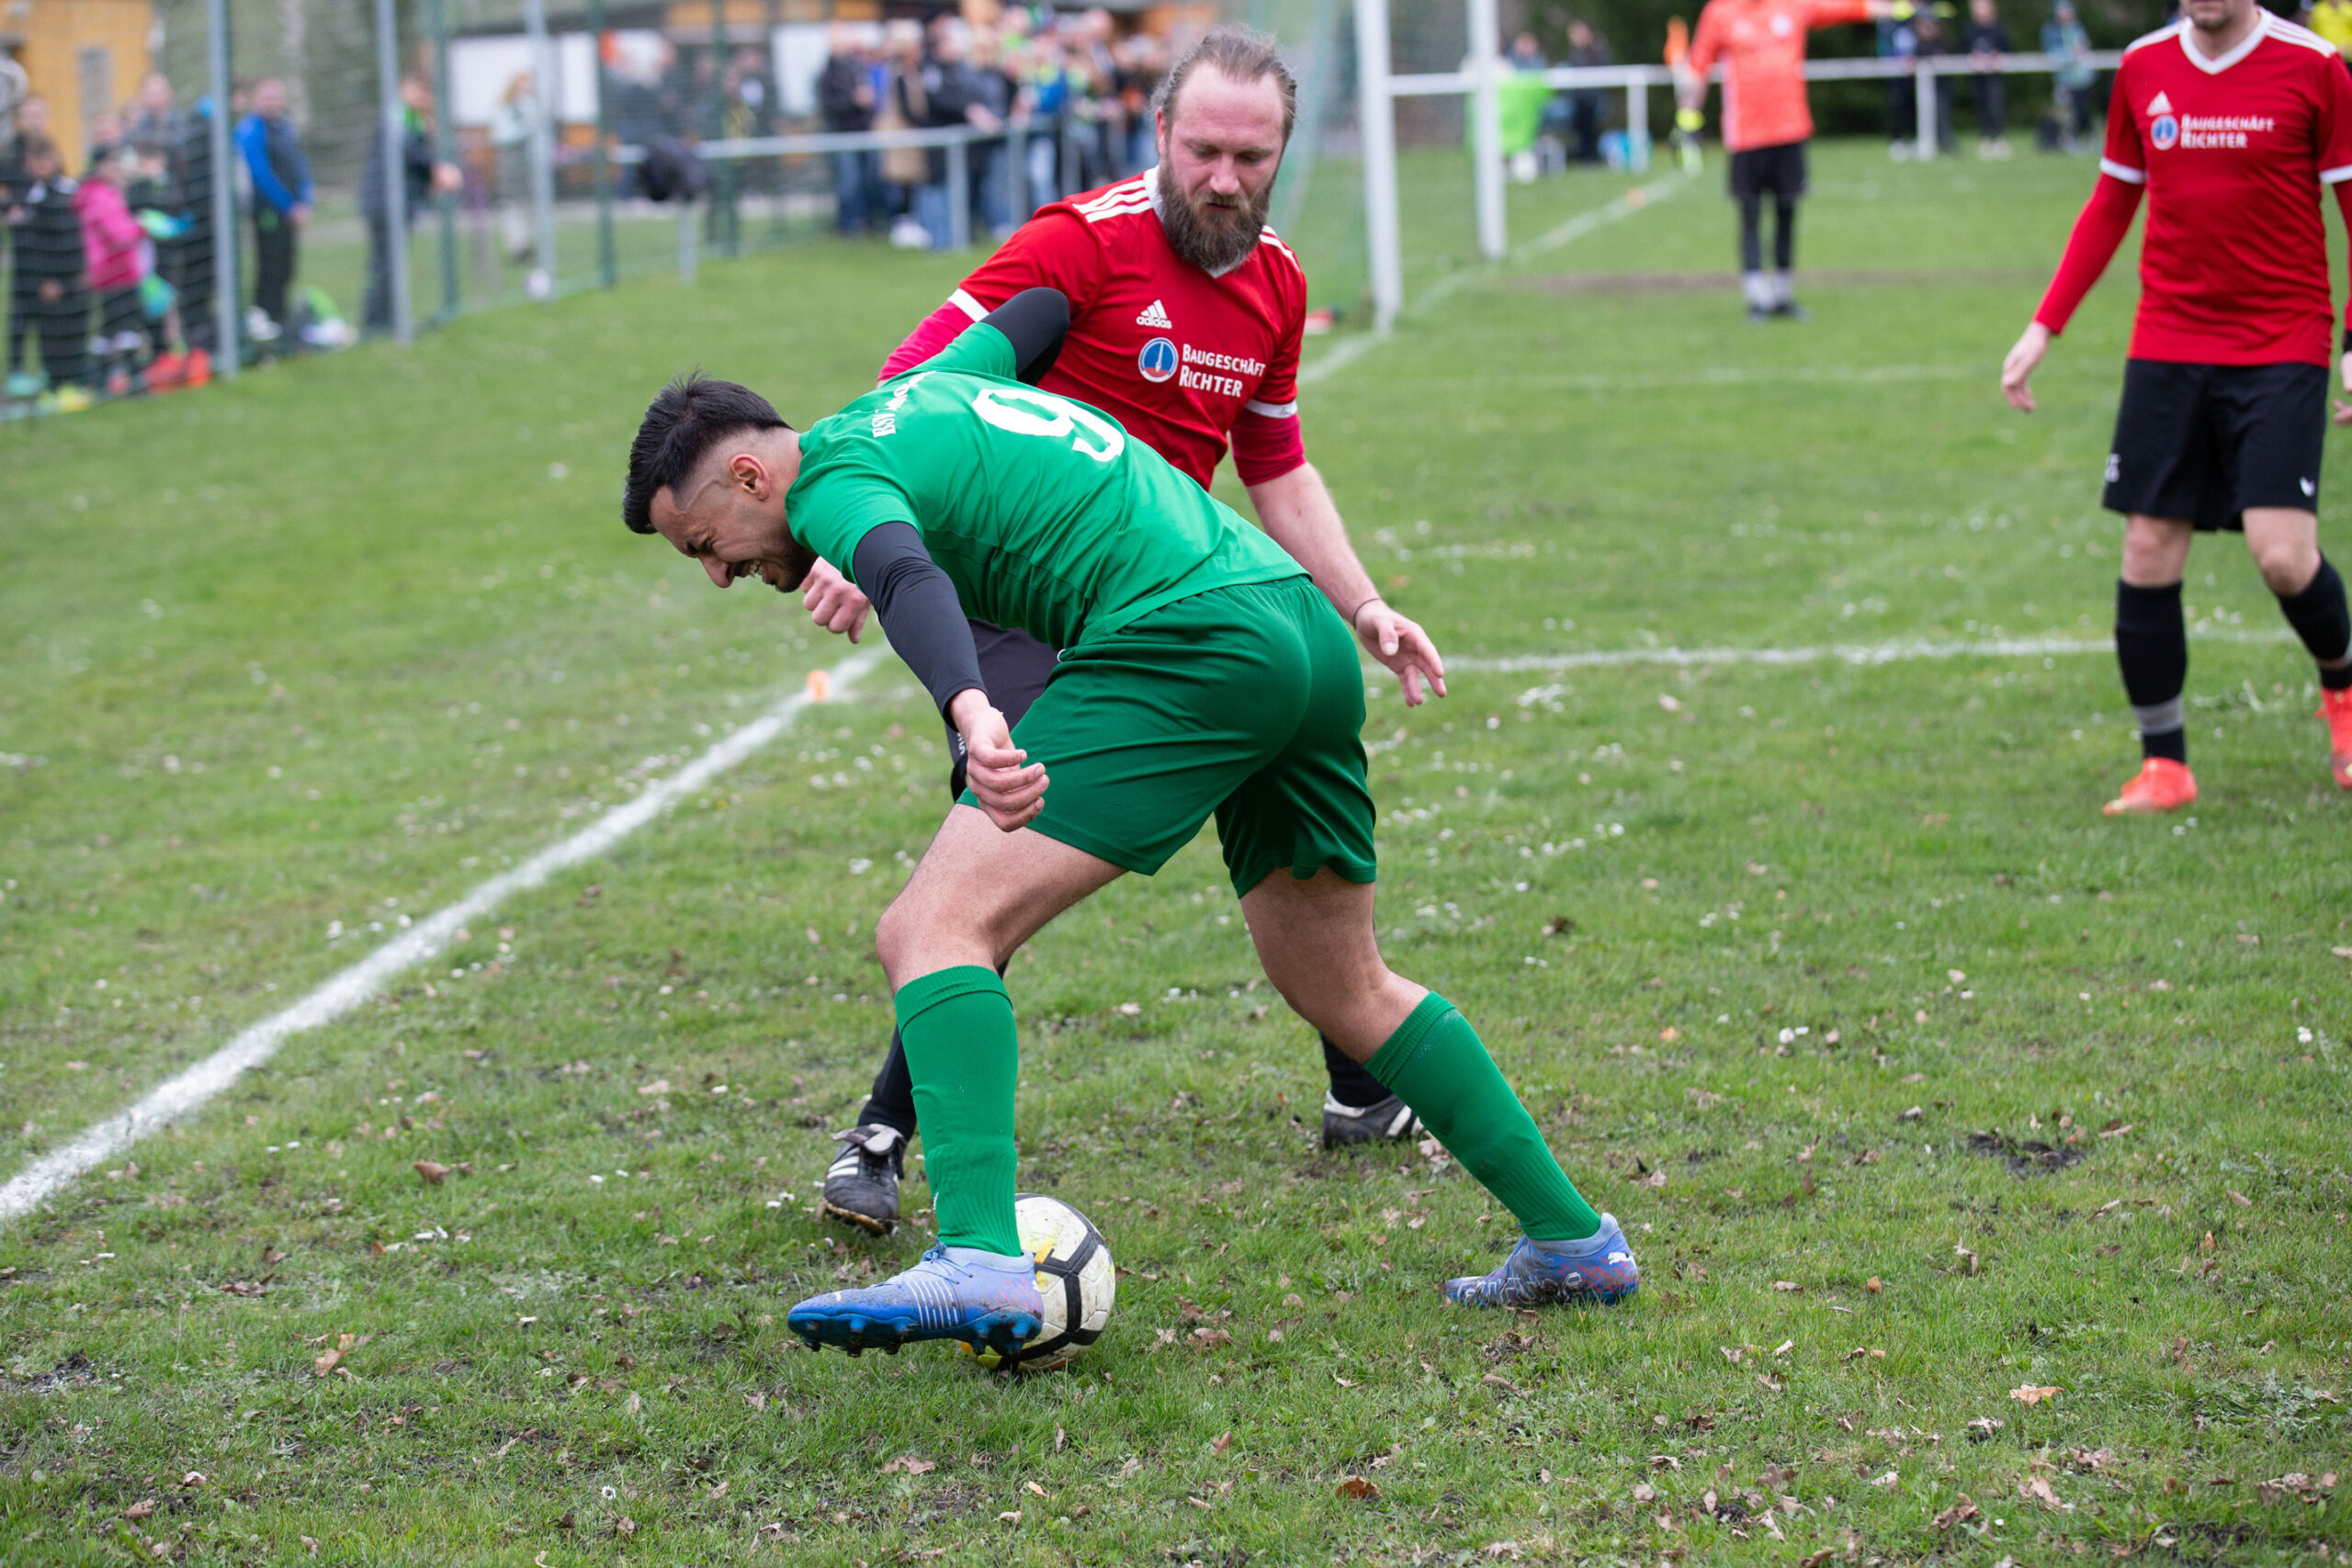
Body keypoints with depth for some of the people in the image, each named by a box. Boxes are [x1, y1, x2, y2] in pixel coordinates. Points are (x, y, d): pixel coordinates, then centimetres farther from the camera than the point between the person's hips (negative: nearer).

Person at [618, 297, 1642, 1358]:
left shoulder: (836, 480, -3)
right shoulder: (920, 391, 23)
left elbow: (909, 580, -26)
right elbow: (1047, 302, 40)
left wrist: (970, 712, -46)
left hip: (1184, 644, -10)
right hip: (1310, 636, 10)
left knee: (933, 930, -14)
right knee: (1347, 995, 25)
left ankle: (978, 1266, -31)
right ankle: (1573, 1240, 30)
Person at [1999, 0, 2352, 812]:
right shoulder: (2143, 68, 5)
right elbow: (2111, 204, 16)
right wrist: (2043, 327, 11)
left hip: (2282, 348, -4)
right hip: (2166, 344, 4)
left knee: (2283, 555, -12)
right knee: (2147, 556, 0)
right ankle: (2163, 765, 13)